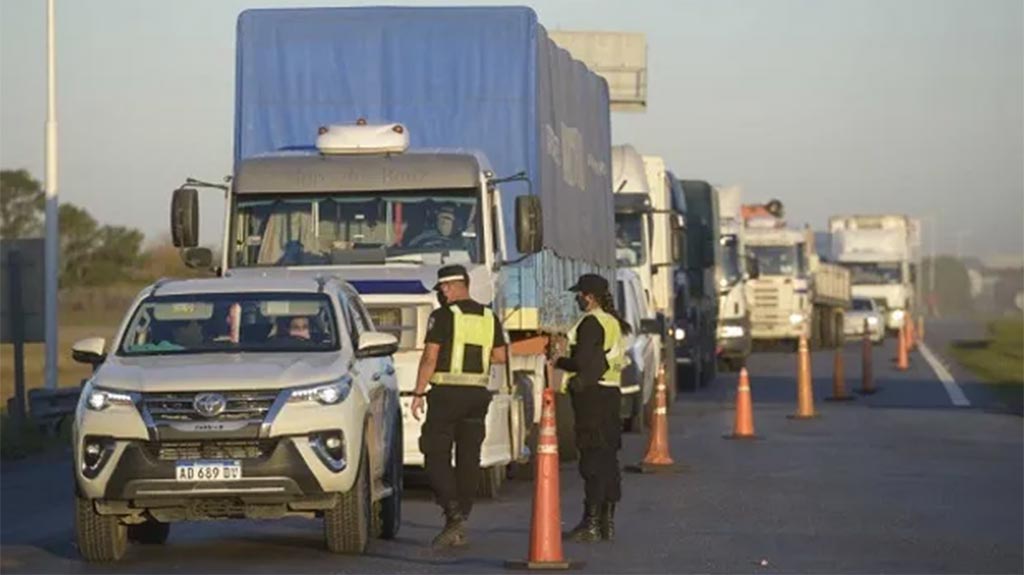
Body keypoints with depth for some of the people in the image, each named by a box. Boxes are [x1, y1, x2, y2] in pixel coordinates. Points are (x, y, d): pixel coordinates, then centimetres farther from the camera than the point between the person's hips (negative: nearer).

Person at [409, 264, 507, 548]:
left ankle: (454, 513, -18)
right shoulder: (489, 317, 9)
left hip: (447, 394, -5)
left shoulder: (443, 316, -8)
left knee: (436, 455, -1)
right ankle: (459, 524, 10)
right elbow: (501, 356, 11)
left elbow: (430, 357, -12)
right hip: (478, 395, 6)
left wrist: (418, 393, -7)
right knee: (469, 459, 8)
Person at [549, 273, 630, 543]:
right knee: (608, 459, 11)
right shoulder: (613, 323, 17)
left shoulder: (590, 323, -13)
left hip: (591, 396, -9)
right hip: (611, 394, 9)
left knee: (592, 460, -9)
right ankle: (608, 521, 15)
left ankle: (591, 523, -10)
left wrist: (559, 361, -1)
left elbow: (583, 362, -19)